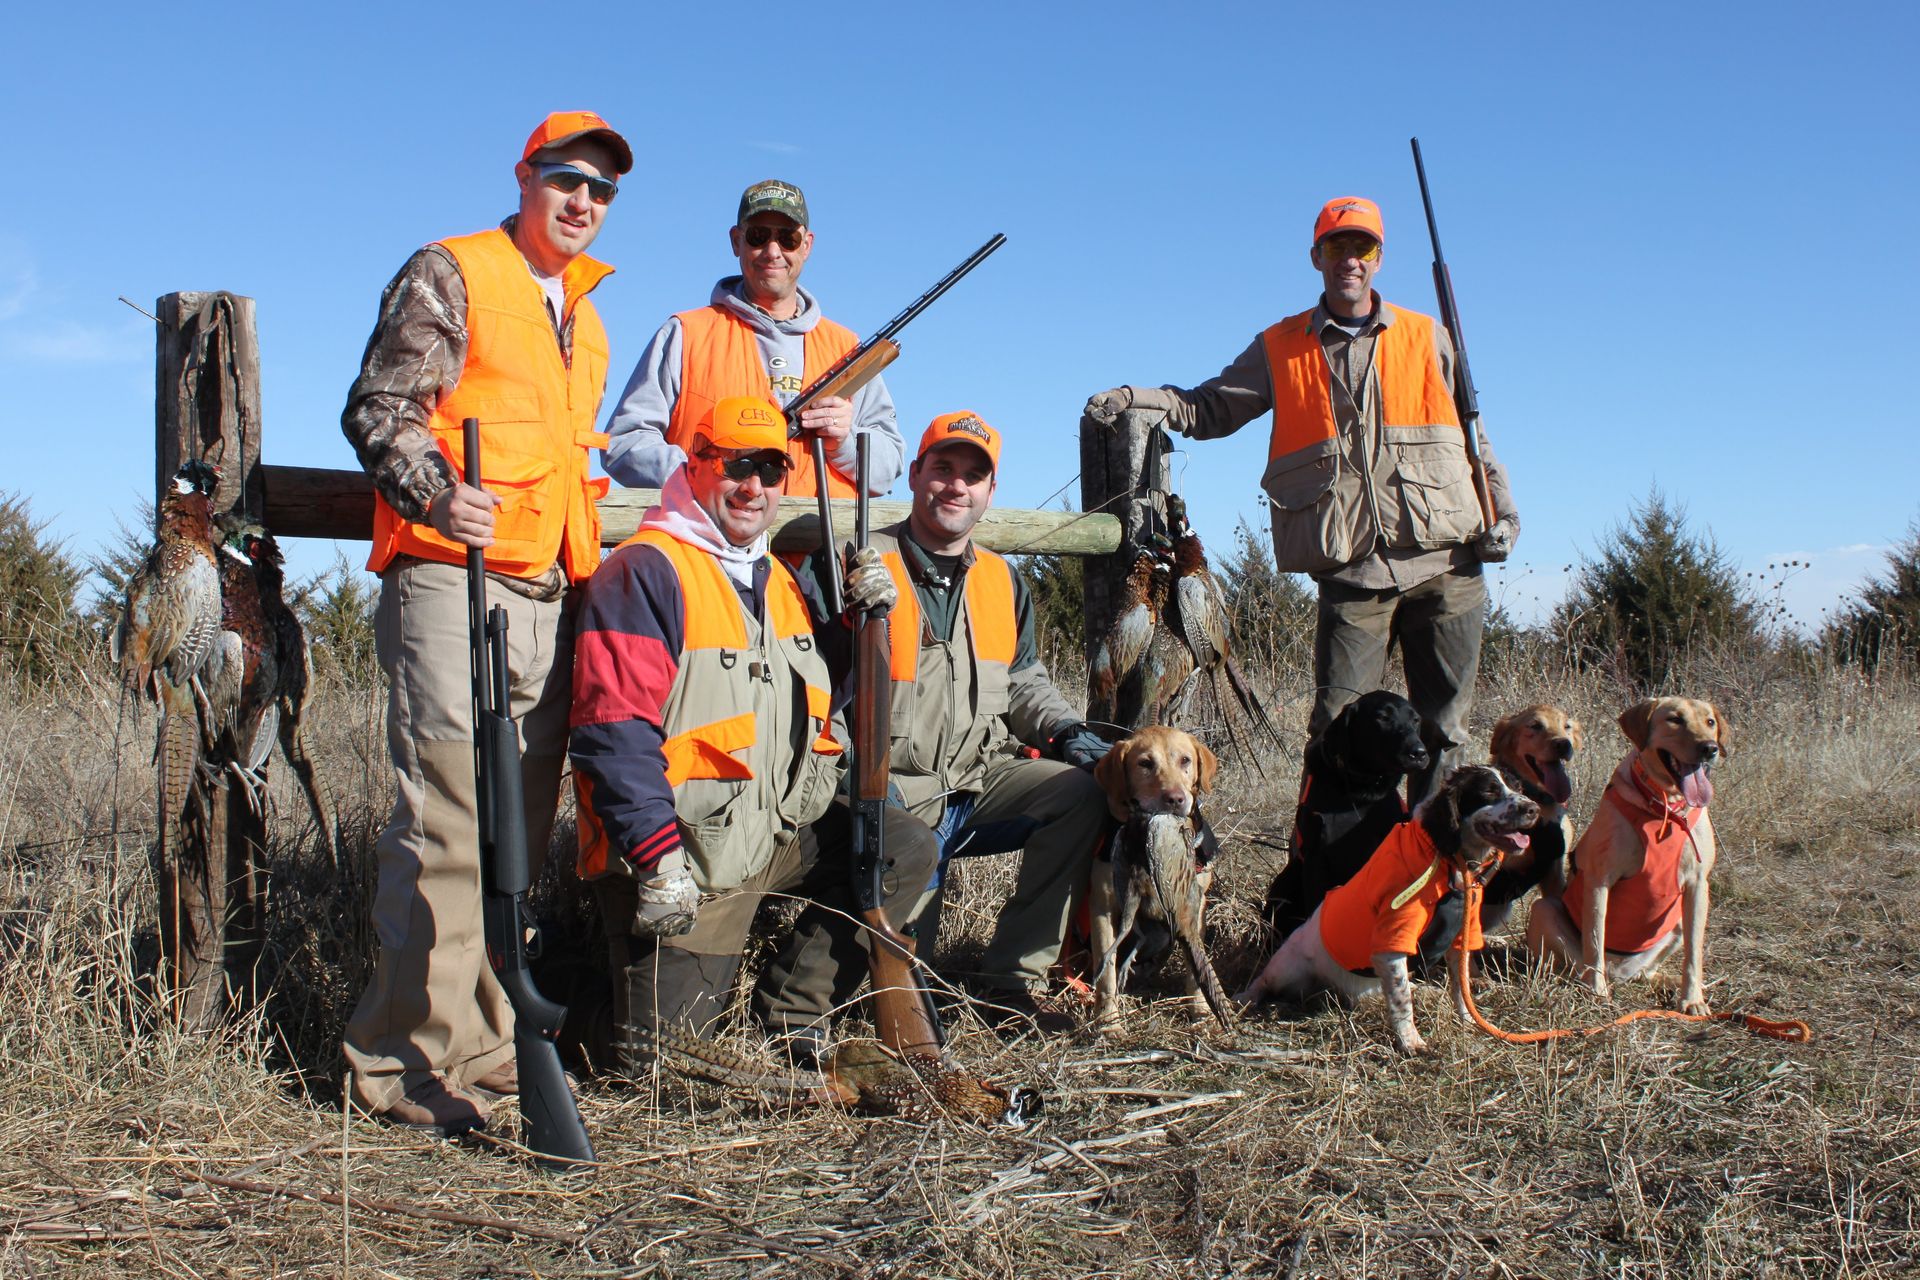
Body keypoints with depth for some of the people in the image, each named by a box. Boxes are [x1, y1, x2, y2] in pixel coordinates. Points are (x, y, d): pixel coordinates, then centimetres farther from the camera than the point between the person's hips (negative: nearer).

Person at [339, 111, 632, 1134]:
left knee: (522, 829, 8)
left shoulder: (584, 321, 26)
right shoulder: (450, 274, 2)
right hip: (454, 580, -8)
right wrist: (437, 493, -24)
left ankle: (484, 1045, 16)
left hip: (551, 596, 8)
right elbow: (376, 410, -8)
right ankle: (411, 1066, -6)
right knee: (446, 822, -12)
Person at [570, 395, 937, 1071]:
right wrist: (656, 857, -27)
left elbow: (836, 690, 20)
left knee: (908, 848, 2)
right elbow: (615, 730, -21)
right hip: (687, 846, -8)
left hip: (782, 830, 8)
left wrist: (868, 618, 1)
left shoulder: (778, 581, 15)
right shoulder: (645, 570, -13)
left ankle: (789, 1012, 5)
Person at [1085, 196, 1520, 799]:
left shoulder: (1428, 338, 13)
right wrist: (1134, 398, -7)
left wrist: (1502, 509, 7)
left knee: (1444, 726, 6)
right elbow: (1208, 408, 9)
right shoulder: (1281, 348, 10)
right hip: (1353, 571, -2)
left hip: (1446, 566, 2)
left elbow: (1472, 435, 19)